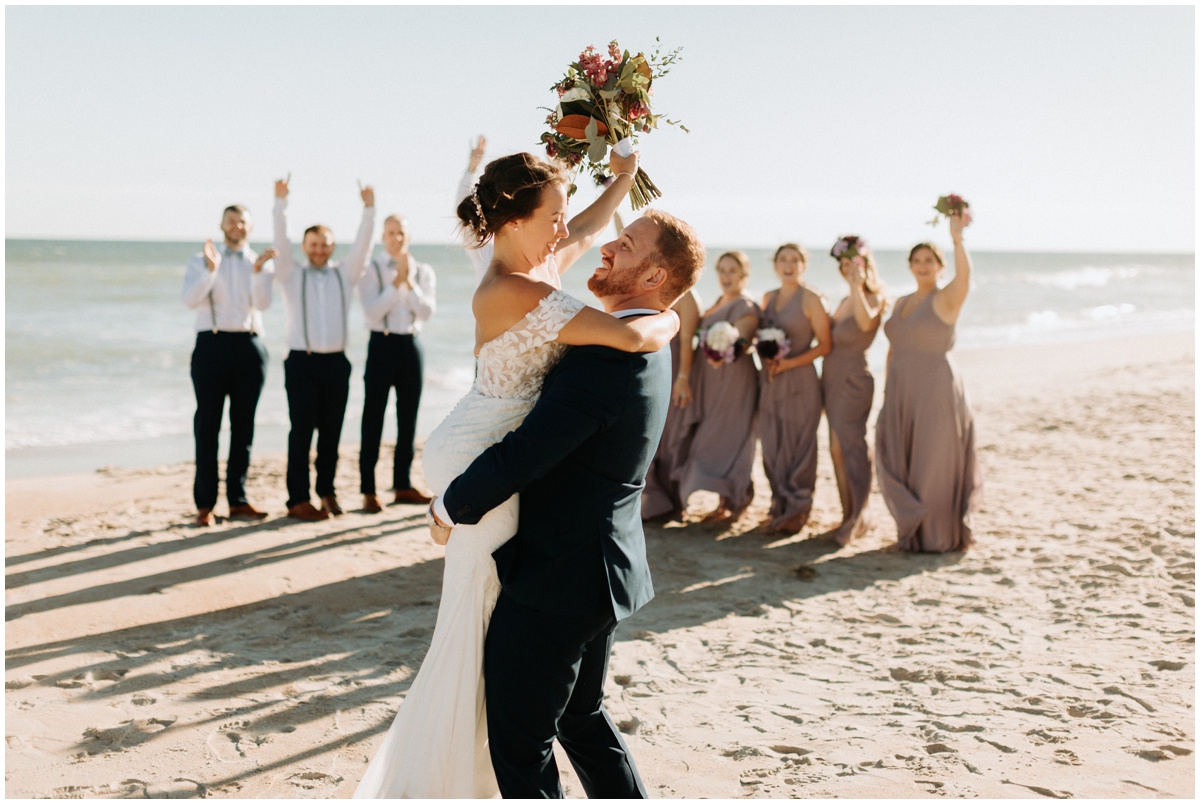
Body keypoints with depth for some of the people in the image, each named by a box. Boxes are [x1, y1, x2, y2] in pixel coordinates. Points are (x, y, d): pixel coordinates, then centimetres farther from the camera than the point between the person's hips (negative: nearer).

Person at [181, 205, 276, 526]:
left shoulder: (260, 262, 11)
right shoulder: (200, 261, 7)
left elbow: (262, 303, -7)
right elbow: (190, 300, -9)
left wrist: (257, 270, -21)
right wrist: (210, 270, -21)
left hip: (249, 346, 2)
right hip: (212, 343, -2)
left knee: (243, 425, 6)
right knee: (208, 425, -1)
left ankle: (238, 500, 13)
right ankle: (204, 503, 3)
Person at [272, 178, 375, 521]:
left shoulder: (344, 275, 13)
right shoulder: (292, 275, 7)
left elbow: (362, 246, 2)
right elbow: (281, 241, -5)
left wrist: (368, 209, -8)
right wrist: (280, 202, -16)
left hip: (336, 362, 3)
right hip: (302, 361, -3)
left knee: (331, 432, 7)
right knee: (302, 431, -2)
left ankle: (327, 492, 18)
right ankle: (298, 499, 2)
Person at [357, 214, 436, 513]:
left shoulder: (423, 272, 8)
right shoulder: (371, 270, -1)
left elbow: (427, 311, -5)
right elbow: (373, 310, -13)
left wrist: (410, 283, -15)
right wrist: (397, 281, -16)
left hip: (411, 344, 3)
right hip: (383, 343, -3)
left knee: (408, 418, 9)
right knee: (373, 418, -2)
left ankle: (403, 485, 20)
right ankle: (368, 490, 3)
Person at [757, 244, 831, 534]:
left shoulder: (811, 299, -6)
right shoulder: (768, 298, 12)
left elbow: (825, 345, -8)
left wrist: (789, 363, -16)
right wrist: (765, 357, 1)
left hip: (799, 380, -6)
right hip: (770, 380, 6)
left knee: (797, 445, -1)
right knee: (772, 445, 7)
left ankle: (796, 510, 9)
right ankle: (779, 504, 20)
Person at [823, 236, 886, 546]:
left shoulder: (873, 299, -7)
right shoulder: (844, 302, 16)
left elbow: (866, 322, -31)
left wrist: (857, 285, -31)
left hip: (854, 380, -8)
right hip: (832, 379, 8)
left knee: (847, 447, -13)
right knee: (838, 448, 9)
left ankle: (858, 516, -8)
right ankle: (850, 515, 18)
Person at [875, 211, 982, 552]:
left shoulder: (946, 299, -7)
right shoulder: (902, 303, 13)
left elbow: (964, 275, -29)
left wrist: (957, 238, -41)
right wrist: (888, 392, 13)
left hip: (936, 391, -6)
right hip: (902, 392, 6)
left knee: (933, 466, 0)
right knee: (899, 465, 8)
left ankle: (941, 536, 14)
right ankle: (914, 530, 24)